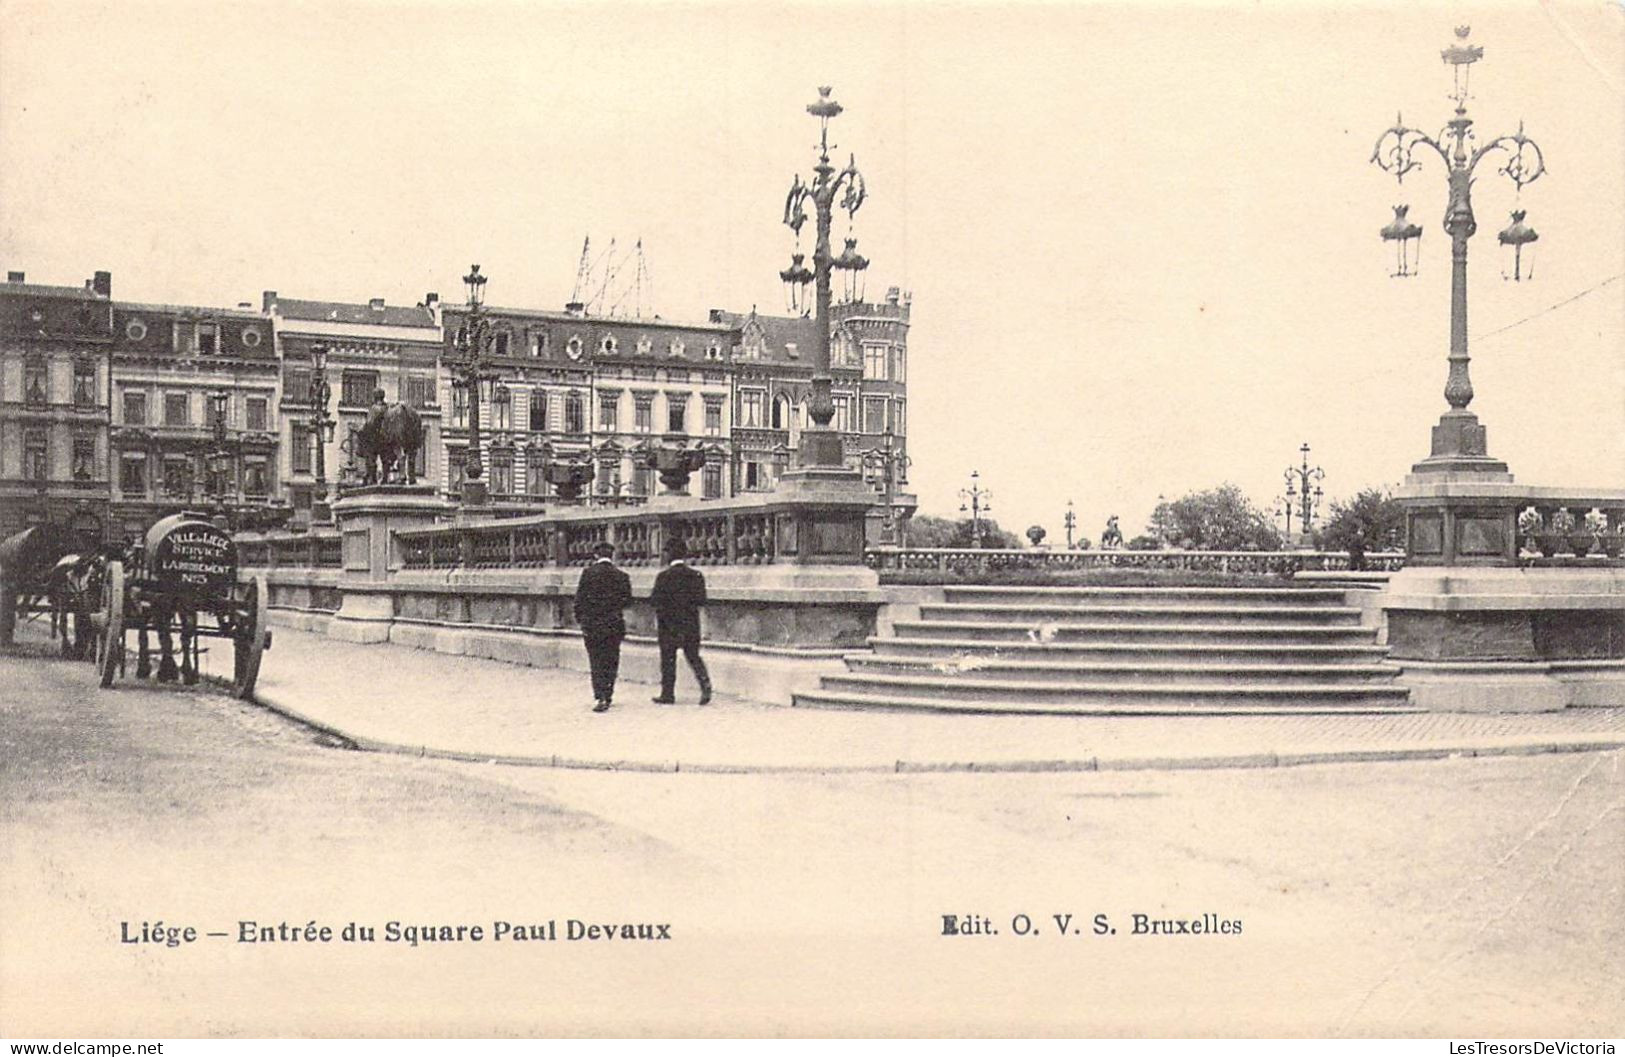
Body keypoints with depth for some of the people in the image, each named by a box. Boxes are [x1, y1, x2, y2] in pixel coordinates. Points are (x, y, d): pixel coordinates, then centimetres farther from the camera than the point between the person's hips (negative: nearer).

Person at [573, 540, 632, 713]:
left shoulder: (588, 573, -5)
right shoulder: (621, 576, 0)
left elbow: (580, 598, -6)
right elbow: (627, 601, 2)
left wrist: (580, 618, 4)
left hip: (592, 624, -2)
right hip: (614, 625, 2)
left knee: (596, 662, 2)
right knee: (611, 663, 12)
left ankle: (599, 697, -12)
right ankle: (607, 697, 16)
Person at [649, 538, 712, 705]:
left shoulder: (664, 576, -11)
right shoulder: (696, 575, 1)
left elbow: (655, 600, -11)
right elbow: (701, 600, 1)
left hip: (669, 624, -4)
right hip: (691, 623, 4)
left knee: (668, 659, 5)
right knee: (693, 656, 10)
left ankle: (667, 694, 9)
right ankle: (705, 684, -11)